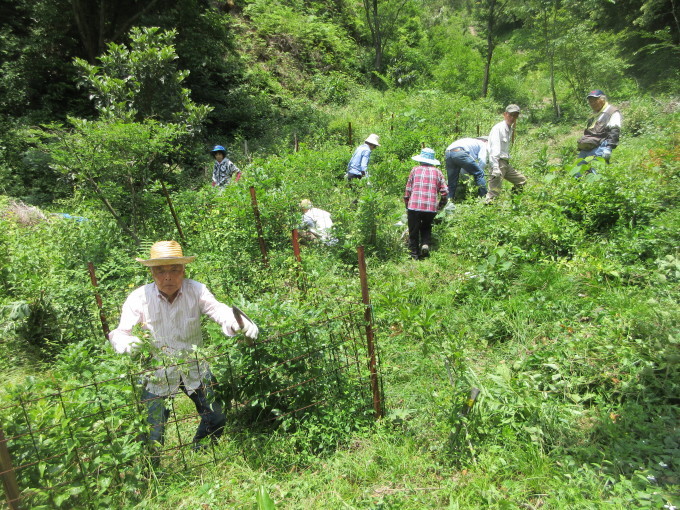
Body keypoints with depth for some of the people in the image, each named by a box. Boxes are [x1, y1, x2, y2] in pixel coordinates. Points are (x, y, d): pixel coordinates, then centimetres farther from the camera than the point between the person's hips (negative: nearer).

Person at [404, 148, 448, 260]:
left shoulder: (415, 170, 9)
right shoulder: (437, 172, 11)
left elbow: (408, 189, 8)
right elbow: (444, 192, 6)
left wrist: (407, 205, 20)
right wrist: (440, 205, 21)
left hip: (414, 206, -1)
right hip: (431, 208, 2)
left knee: (413, 232, 11)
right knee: (426, 227, 26)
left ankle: (414, 255, 13)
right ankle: (426, 244, 2)